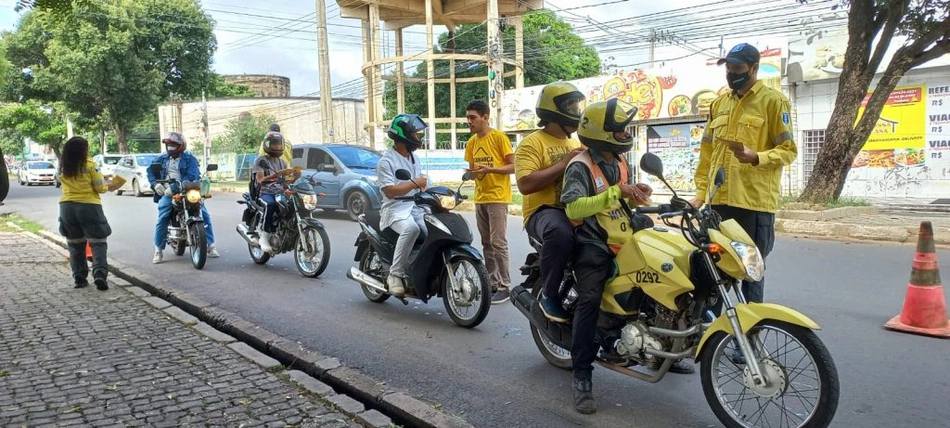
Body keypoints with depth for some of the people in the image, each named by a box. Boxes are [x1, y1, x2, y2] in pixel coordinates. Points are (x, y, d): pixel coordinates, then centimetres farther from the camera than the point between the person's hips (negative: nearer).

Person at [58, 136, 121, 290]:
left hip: (67, 207, 5)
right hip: (89, 206, -4)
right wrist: (111, 186, 12)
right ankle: (100, 274, -15)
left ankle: (79, 278, 15)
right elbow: (100, 188, -7)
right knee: (98, 243, 0)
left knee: (75, 245, 14)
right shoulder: (90, 165, -9)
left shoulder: (63, 167, 5)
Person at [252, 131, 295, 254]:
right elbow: (260, 180, -14)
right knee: (271, 204, -40)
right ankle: (264, 236, -31)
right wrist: (278, 174, -27)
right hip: (266, 193, -5)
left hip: (280, 193, 5)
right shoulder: (261, 160, 1)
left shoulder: (282, 162, 21)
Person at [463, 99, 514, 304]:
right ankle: (492, 283, 20)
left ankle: (505, 286, -3)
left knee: (498, 243, -9)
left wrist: (489, 169, -22)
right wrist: (471, 172, -5)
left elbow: (513, 166, -10)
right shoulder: (471, 142, 11)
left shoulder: (499, 137, -9)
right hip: (480, 198, 7)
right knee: (487, 244, 11)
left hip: (497, 197, -7)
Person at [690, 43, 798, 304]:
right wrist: (701, 193, 10)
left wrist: (756, 157, -22)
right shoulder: (719, 104, 18)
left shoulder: (773, 101, 0)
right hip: (718, 200, 6)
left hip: (755, 200, -6)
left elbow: (788, 150, -4)